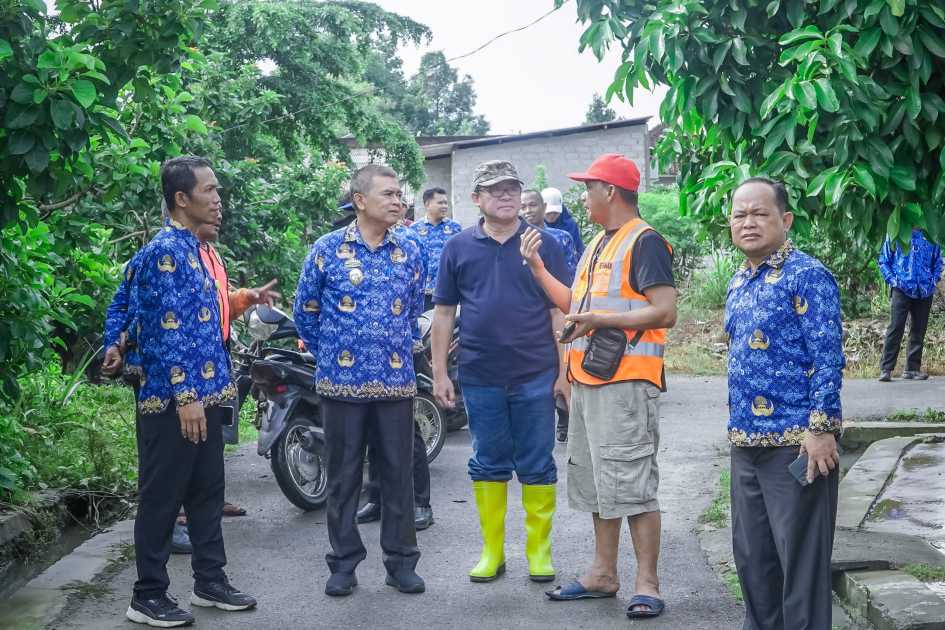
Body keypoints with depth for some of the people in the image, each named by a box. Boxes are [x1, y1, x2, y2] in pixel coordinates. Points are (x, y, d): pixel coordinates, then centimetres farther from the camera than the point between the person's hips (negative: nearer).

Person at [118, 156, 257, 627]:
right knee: (162, 497, 0)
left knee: (208, 491, 15)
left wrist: (219, 388, 19)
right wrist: (185, 396, -22)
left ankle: (210, 582, 25)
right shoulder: (164, 252, -15)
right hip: (173, 399, -9)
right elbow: (166, 331, -20)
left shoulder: (193, 249, 14)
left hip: (204, 394, 9)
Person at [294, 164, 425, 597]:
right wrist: (327, 354, 10)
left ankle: (401, 562, 17)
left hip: (397, 381, 2)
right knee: (343, 475, 6)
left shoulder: (409, 252, 6)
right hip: (342, 381, -2)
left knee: (398, 474, 6)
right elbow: (305, 311, 6)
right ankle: (343, 562, 17)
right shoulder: (327, 249, -2)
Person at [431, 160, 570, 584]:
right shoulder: (459, 247, 6)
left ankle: (539, 550, 16)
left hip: (535, 376, -1)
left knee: (537, 466, 5)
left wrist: (566, 370, -3)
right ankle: (492, 552, 20)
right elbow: (444, 313, 8)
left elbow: (560, 311, 2)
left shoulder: (544, 245, 3)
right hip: (479, 378, 1)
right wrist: (439, 373, 3)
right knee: (488, 465, 10)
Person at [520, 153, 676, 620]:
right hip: (587, 379, 10)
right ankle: (604, 573, 25)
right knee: (596, 481, 15)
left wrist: (600, 320, -21)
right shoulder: (597, 244, 18)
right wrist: (538, 267, 15)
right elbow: (577, 305, 20)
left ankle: (647, 583, 0)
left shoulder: (644, 242, -10)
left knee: (631, 484, -8)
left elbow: (665, 313, -18)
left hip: (626, 381, -10)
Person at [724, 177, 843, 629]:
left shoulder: (807, 276, -10)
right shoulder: (738, 283, 14)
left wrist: (821, 428, -20)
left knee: (801, 557, 1)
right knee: (751, 554, 16)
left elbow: (828, 357, -15)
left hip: (796, 441, -8)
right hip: (746, 443, 8)